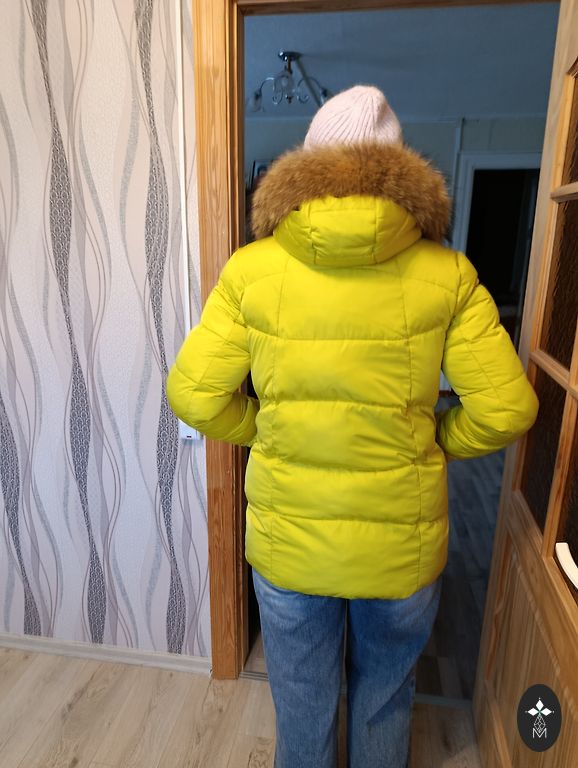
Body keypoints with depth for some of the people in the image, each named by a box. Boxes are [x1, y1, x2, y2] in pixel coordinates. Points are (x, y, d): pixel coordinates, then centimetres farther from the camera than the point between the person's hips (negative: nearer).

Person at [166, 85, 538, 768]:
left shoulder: (252, 269, -12)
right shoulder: (447, 274, -12)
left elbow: (194, 396, -11)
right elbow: (506, 409, -11)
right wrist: (430, 443, 7)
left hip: (288, 542, 0)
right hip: (403, 548, 1)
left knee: (302, 705, 28)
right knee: (386, 699, 30)